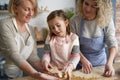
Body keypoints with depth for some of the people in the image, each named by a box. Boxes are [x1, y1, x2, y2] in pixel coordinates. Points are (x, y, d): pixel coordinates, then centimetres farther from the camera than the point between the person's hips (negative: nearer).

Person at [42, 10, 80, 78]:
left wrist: (70, 66, -24)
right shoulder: (50, 38, 3)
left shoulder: (73, 38, -4)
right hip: (53, 70, 1)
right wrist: (45, 61, -18)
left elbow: (76, 55, -8)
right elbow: (47, 53, 4)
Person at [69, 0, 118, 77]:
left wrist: (109, 63, -30)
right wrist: (83, 60, -24)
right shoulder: (75, 20, -17)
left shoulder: (107, 20, -17)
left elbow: (112, 43, -16)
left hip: (101, 62, 1)